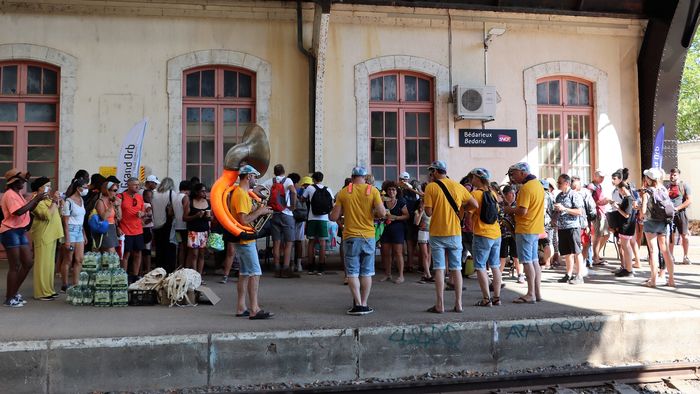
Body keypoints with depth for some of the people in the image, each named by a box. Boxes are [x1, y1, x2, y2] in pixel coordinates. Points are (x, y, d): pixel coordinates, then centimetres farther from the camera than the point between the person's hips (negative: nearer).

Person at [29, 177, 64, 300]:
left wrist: (60, 205, 7)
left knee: (50, 263, 13)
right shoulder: (37, 201, -12)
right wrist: (54, 201, -18)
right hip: (42, 237, -10)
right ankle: (41, 292, -1)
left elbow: (56, 215, 22)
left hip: (51, 235, 10)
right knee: (42, 264, -5)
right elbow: (48, 215, -24)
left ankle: (48, 289, 21)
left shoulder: (48, 199, 16)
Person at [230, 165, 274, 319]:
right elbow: (244, 220, -24)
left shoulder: (241, 193, 15)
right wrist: (259, 211, -13)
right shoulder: (241, 194, -17)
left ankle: (241, 308, 17)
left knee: (245, 273, 13)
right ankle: (254, 310, -9)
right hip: (245, 241, -11)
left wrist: (259, 211, 8)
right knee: (255, 274, -10)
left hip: (243, 240, 11)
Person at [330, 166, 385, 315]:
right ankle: (364, 304, 13)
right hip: (368, 236, 1)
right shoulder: (372, 191, -3)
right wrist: (372, 213, 10)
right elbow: (382, 213, -11)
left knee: (352, 272, 3)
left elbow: (334, 217, -2)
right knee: (366, 273, 10)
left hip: (350, 237, -1)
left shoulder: (343, 192, -1)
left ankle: (358, 305, -4)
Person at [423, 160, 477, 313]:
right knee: (456, 269, 8)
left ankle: (440, 305, 1)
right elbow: (475, 205, 8)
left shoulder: (431, 187, -7)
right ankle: (458, 304, 11)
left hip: (437, 233, -3)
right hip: (455, 232, 3)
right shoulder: (458, 186, 4)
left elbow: (428, 212, -11)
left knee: (439, 269, 1)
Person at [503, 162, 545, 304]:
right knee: (534, 261, 13)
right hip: (536, 228, 10)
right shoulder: (538, 184, 13)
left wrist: (510, 210, -7)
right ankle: (537, 293, 18)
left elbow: (523, 211, -24)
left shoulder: (526, 188, -18)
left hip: (525, 229, -10)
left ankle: (531, 295, -2)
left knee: (527, 262, -5)